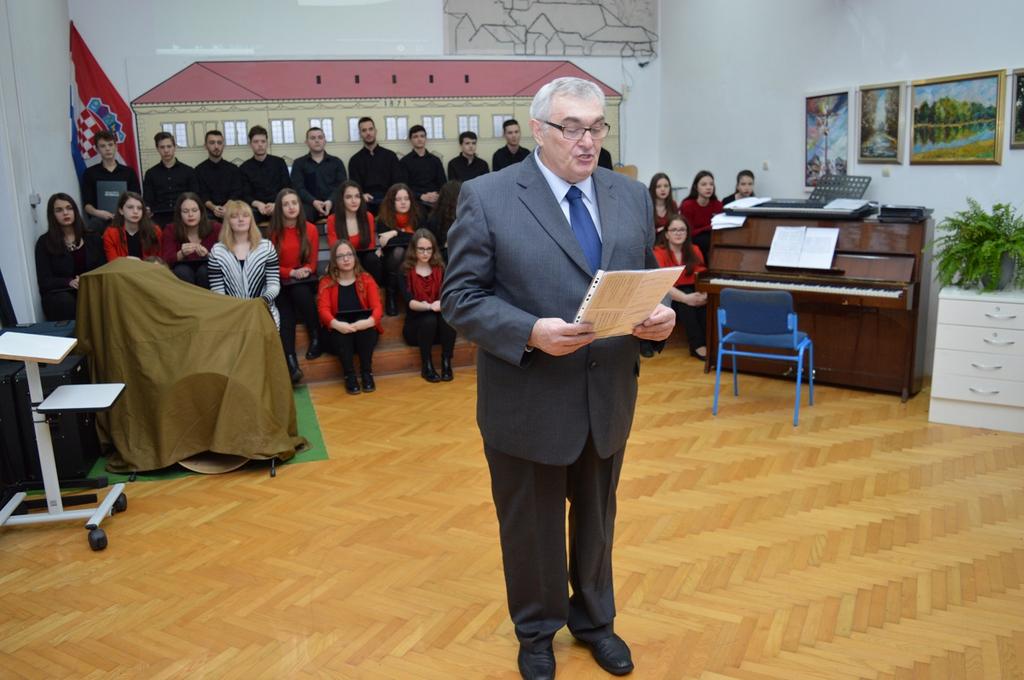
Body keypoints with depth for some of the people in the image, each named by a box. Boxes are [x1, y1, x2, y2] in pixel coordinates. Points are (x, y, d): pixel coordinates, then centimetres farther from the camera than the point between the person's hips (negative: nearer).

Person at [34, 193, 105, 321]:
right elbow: (44, 281, -1)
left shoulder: (92, 238, 15)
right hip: (58, 293, -1)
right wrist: (70, 282, -20)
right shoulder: (44, 242, 5)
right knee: (67, 303, -37)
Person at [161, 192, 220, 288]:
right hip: (182, 274, 0)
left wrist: (207, 255, -35)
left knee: (204, 271, -32)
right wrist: (182, 254, -37)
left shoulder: (215, 228, -8)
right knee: (182, 271, -31)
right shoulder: (171, 230, -6)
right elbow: (168, 261, -15)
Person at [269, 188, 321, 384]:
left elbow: (313, 262, 6)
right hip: (281, 282, 0)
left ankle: (315, 335, -16)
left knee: (299, 291, -36)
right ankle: (291, 363, -40)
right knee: (285, 315, -28)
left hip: (305, 280, 0)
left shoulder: (310, 229, 3)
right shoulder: (273, 232, 0)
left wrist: (304, 271, -16)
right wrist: (292, 272, -16)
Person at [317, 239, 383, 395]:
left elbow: (377, 307, -6)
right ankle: (349, 375, -27)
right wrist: (337, 324, -33)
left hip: (365, 331, 0)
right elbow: (323, 309, -10)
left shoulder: (366, 279, 6)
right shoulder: (326, 282, 5)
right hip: (338, 334, 0)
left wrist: (369, 321, -31)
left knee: (366, 328, -34)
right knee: (341, 332, -34)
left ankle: (367, 372, -23)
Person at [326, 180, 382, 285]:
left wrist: (378, 251, -20)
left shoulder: (368, 217, 3)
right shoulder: (332, 220, -4)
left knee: (373, 259, -32)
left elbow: (371, 246, 5)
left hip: (366, 261, 2)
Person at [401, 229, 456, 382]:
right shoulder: (406, 270, -3)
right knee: (429, 319, -34)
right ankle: (427, 366, -22)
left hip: (439, 325, 2)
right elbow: (409, 301, -15)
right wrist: (429, 306, -34)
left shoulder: (440, 268, 6)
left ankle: (446, 363, -21)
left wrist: (442, 303, -30)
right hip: (416, 322, -2)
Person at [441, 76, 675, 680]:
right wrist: (530, 333, -26)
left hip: (609, 398, 4)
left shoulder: (632, 196, 4)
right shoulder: (487, 198, -11)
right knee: (531, 527, 16)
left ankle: (594, 618, 48)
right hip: (528, 400, -4)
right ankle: (537, 631, 43)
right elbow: (461, 297, -12)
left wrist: (660, 315, -13)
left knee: (597, 519, 22)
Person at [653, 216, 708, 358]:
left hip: (691, 292, 4)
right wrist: (686, 298, -37)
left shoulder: (694, 251, 6)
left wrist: (704, 294, -28)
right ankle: (697, 345, -35)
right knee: (685, 303, -35)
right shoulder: (659, 253, -10)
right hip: (667, 298, -4)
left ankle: (708, 342, -33)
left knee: (703, 301, -30)